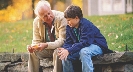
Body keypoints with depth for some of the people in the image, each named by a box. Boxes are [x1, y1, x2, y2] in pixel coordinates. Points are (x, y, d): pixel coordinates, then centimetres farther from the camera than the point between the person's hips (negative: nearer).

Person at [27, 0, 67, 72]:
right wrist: (32, 46, -24)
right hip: (46, 49, 5)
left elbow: (62, 41, -25)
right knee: (33, 52, -17)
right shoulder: (36, 22, -7)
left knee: (57, 52, -34)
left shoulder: (61, 18, -22)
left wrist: (46, 45, -38)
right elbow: (36, 41, 0)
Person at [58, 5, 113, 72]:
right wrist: (64, 49, -25)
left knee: (83, 52, -38)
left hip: (97, 46, -7)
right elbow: (68, 42, 0)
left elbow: (84, 43, -32)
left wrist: (68, 51, -39)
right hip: (81, 47, 8)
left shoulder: (86, 25, -23)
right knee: (65, 55, -12)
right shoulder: (69, 27, 1)